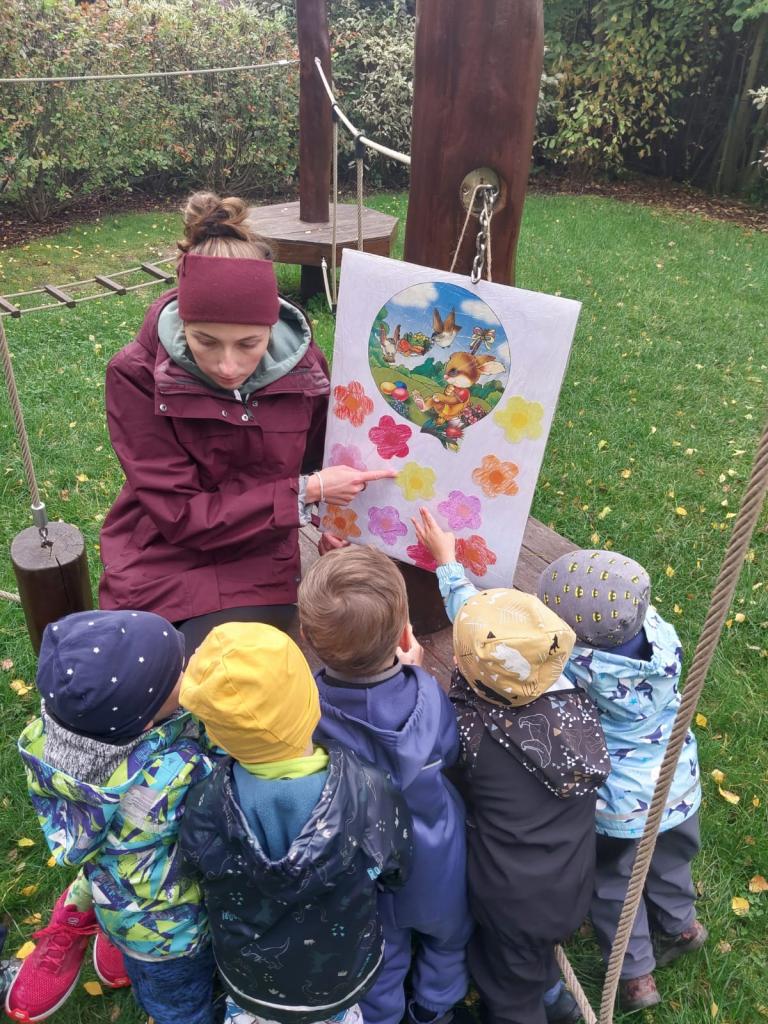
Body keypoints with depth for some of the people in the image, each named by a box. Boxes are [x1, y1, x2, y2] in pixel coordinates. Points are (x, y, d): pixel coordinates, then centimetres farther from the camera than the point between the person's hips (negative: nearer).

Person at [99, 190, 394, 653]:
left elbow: (319, 462, 7)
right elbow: (180, 515, -17)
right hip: (162, 566, -1)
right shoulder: (136, 376, -17)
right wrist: (305, 492, -20)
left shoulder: (303, 364, -9)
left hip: (258, 571, 2)